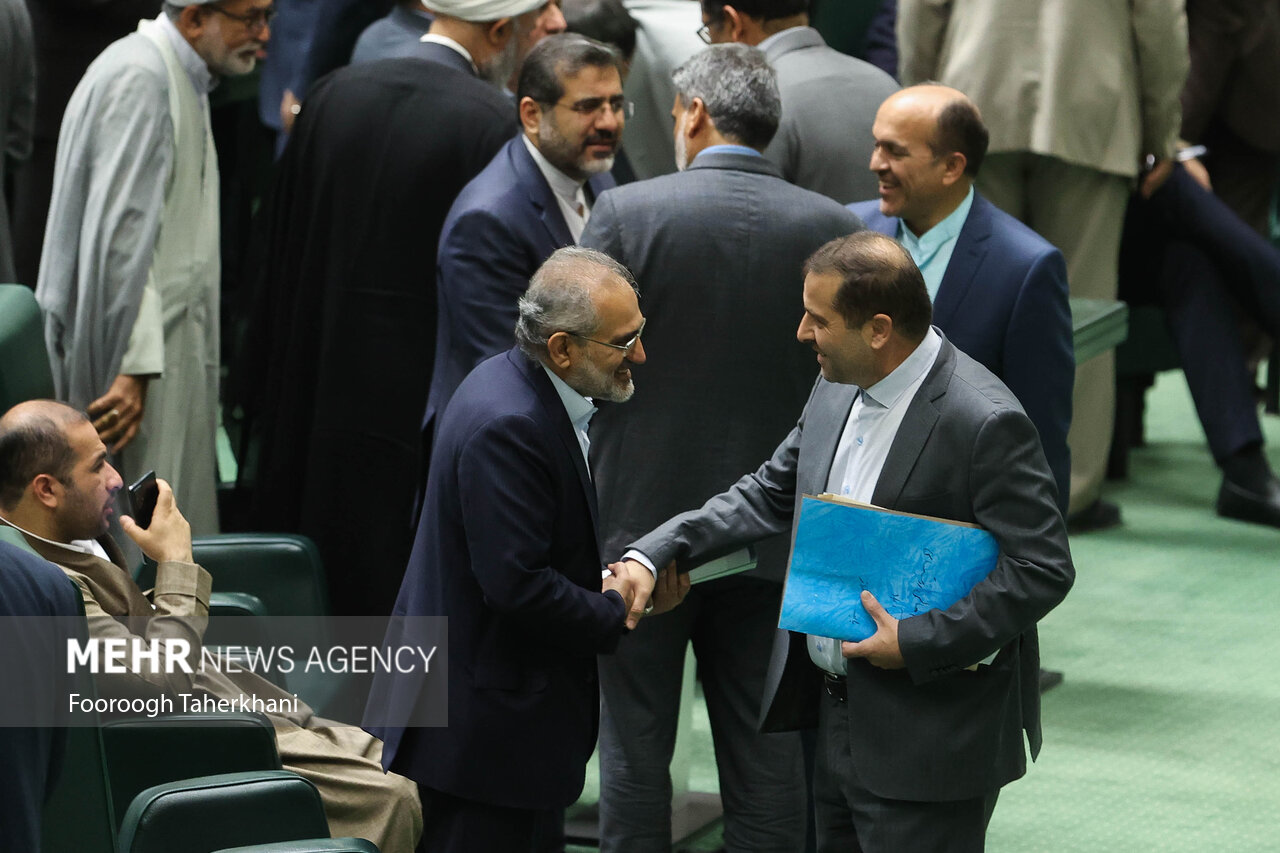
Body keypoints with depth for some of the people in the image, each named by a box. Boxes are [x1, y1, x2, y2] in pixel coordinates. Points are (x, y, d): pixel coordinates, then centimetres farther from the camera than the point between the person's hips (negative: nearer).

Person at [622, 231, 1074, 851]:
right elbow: (771, 493, 15)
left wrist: (917, 642, -22)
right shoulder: (838, 388, 4)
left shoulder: (985, 422, -21)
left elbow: (1041, 570, -20)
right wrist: (657, 550, 3)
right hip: (835, 717, 8)